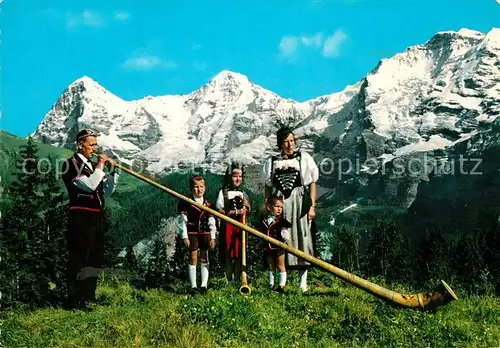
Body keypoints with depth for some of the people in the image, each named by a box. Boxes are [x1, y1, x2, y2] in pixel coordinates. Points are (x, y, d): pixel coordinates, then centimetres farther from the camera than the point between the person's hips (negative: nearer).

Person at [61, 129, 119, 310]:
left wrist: (112, 171, 7)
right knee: (79, 259, -5)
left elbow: (107, 190, 18)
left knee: (95, 259, 14)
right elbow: (90, 185, -21)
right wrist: (100, 167, -11)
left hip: (96, 218, 9)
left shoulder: (91, 165, 18)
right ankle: (75, 300, 0)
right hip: (81, 219, -9)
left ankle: (89, 296, 24)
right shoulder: (71, 164, -7)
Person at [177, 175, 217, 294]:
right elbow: (182, 221, -5)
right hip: (192, 233, -3)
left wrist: (213, 237, 2)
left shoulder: (208, 204, 7)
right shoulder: (185, 203, -3)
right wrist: (185, 237, -11)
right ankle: (193, 286, 6)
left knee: (204, 258, 6)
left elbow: (212, 222, 8)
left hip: (205, 234, 3)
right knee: (193, 258, 0)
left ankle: (204, 285, 13)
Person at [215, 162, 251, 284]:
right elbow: (219, 210, -8)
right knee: (229, 253, -3)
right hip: (228, 226, -4)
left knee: (239, 253, 4)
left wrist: (245, 209, -6)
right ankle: (229, 279, 5)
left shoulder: (243, 193, 15)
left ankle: (237, 279, 11)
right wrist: (235, 212, -15)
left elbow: (248, 211, 17)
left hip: (241, 226, 4)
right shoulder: (223, 192, 0)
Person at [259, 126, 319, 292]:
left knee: (301, 238, -3)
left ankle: (303, 282, 2)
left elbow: (312, 183, 4)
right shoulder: (271, 161, 10)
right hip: (278, 204, 2)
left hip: (299, 202, -1)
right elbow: (268, 188, 13)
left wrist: (312, 206, -3)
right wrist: (266, 209, 6)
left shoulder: (304, 157, 5)